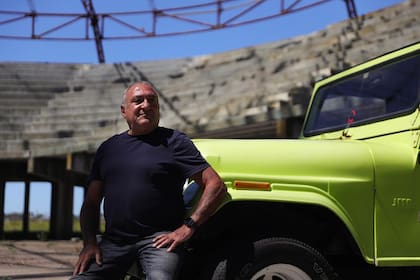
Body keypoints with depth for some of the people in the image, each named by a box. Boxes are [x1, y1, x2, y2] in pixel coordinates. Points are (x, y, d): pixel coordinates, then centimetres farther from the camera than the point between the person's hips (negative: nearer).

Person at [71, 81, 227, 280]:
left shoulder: (174, 142, 3)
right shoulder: (108, 148, 17)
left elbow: (216, 185, -5)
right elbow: (91, 203, 18)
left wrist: (188, 227, -13)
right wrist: (89, 243, 2)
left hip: (159, 239, -4)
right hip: (113, 241, 4)